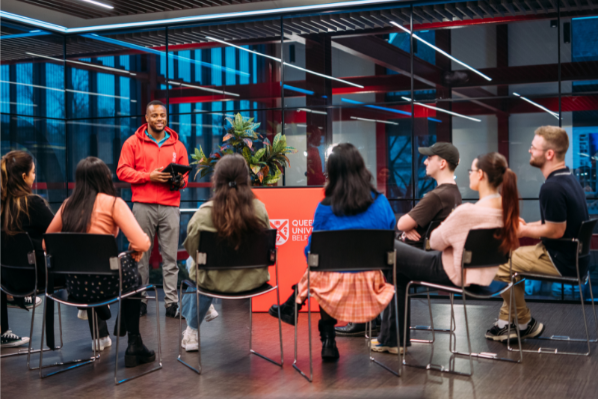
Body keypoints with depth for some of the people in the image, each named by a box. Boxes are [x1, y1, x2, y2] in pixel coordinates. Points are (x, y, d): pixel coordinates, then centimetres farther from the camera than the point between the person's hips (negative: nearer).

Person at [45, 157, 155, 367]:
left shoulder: (68, 205, 6)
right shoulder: (113, 203, -8)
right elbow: (142, 243, -17)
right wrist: (136, 249, 4)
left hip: (73, 286, 4)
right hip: (102, 283, -4)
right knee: (131, 280, 29)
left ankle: (100, 335, 53)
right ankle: (134, 346, 26)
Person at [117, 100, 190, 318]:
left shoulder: (177, 145, 16)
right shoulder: (133, 142, 8)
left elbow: (185, 174, 19)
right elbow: (122, 171, 2)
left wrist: (180, 181, -5)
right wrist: (149, 176, -10)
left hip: (170, 206, 2)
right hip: (143, 205, -2)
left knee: (170, 256, -3)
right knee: (141, 255, 0)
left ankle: (171, 302, -3)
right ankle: (140, 300, 8)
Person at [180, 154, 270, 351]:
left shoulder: (204, 213, -20)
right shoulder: (259, 209, -12)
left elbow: (192, 249, -10)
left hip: (217, 282, -3)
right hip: (254, 280, 3)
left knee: (193, 264, 32)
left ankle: (191, 332, 43)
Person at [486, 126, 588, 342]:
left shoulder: (552, 187, -26)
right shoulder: (568, 177, 7)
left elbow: (556, 231, -24)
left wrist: (524, 231, -9)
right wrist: (528, 225, 10)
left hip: (562, 262, -10)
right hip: (574, 257, 10)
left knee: (500, 264, -3)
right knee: (512, 257, 22)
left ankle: (525, 324, 12)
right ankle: (506, 323, 24)